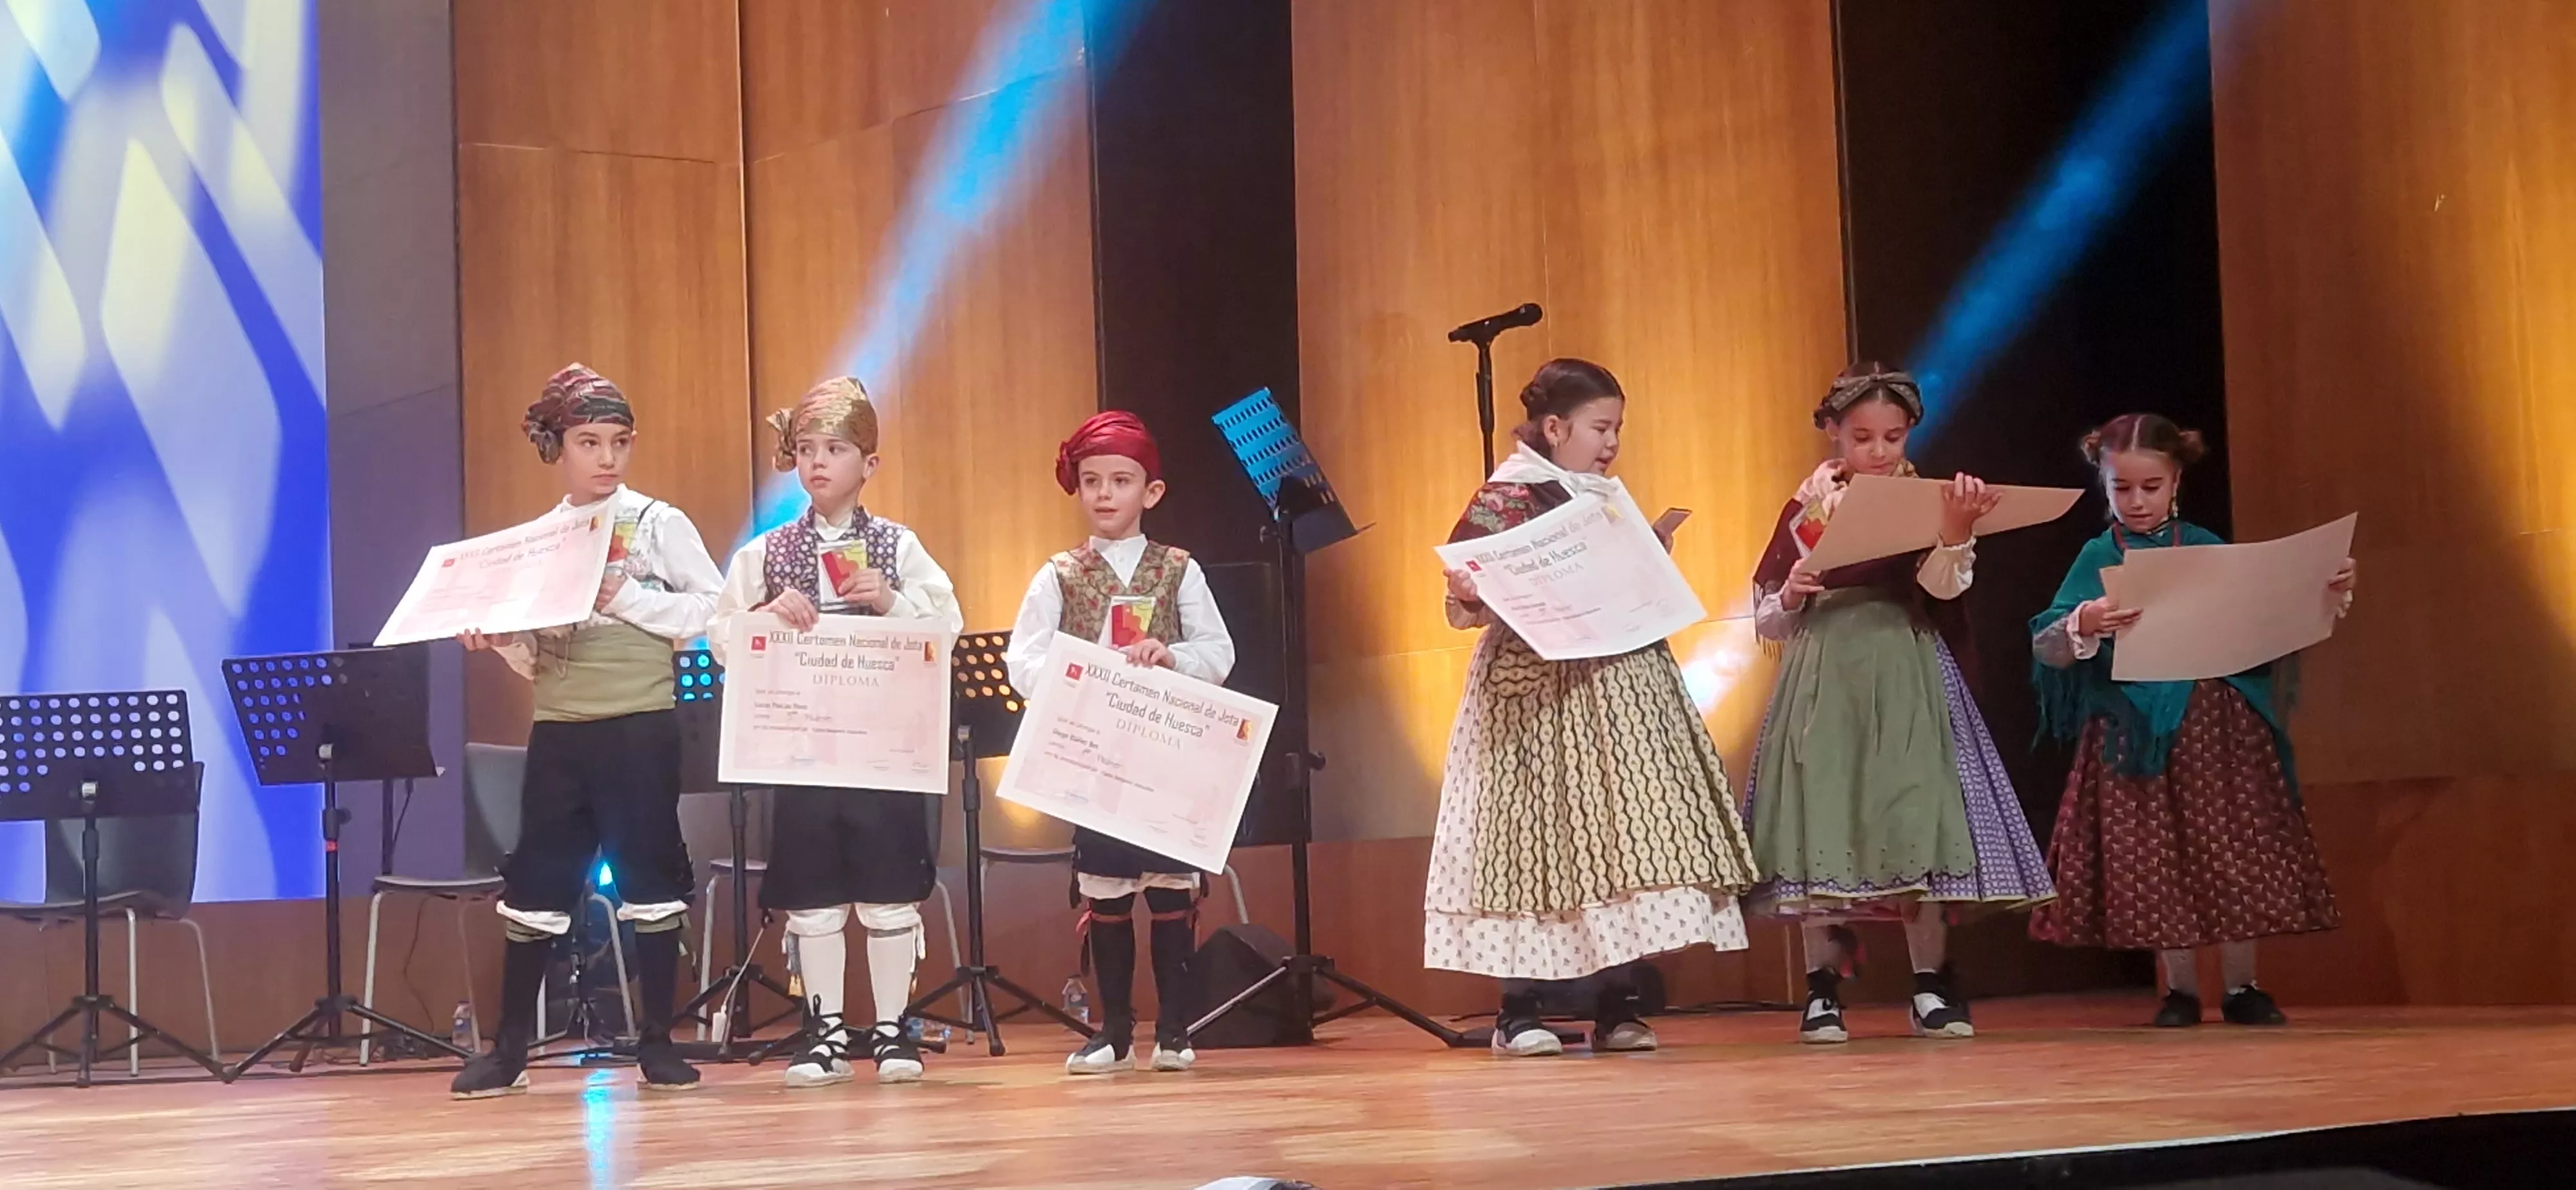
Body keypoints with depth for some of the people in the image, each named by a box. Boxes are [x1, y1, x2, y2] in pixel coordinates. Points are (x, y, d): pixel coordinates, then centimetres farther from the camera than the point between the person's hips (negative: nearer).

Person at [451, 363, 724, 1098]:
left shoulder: (659, 524, -1)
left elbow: (715, 611, -8)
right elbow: (536, 658, 12)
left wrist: (628, 599, -16)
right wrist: (498, 641, -8)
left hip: (639, 728, -4)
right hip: (558, 732, 4)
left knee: (650, 881, 1)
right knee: (535, 884, 5)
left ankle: (657, 1042, 9)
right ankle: (511, 1049, 11)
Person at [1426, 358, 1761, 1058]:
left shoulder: (1608, 498, 18)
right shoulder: (1506, 497, -5)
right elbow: (1463, 591, -10)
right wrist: (1471, 596, -30)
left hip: (1622, 681, 7)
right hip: (1541, 692, -7)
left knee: (1623, 837, 4)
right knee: (1537, 836, -6)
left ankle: (1618, 1007, 9)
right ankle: (1518, 1014, 0)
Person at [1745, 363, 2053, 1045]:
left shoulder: (1928, 504, 5)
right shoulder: (1805, 512, 9)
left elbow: (1943, 586, -14)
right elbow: (1768, 623, 13)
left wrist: (1957, 532, -33)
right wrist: (1791, 595, -9)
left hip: (1905, 681, -1)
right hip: (1823, 685, 1)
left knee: (1917, 822, -6)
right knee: (1822, 827, -3)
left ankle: (1930, 989, 3)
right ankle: (1822, 992, 4)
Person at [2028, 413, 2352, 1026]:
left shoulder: (2207, 549, 6)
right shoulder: (2099, 559, 1)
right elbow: (2047, 650, -6)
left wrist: (2326, 595, -5)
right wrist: (2083, 625, -26)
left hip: (2217, 724, 2)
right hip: (2137, 733, -1)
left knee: (2233, 850, 3)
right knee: (2153, 858, 1)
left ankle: (2241, 986, 13)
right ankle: (2181, 988, 13)